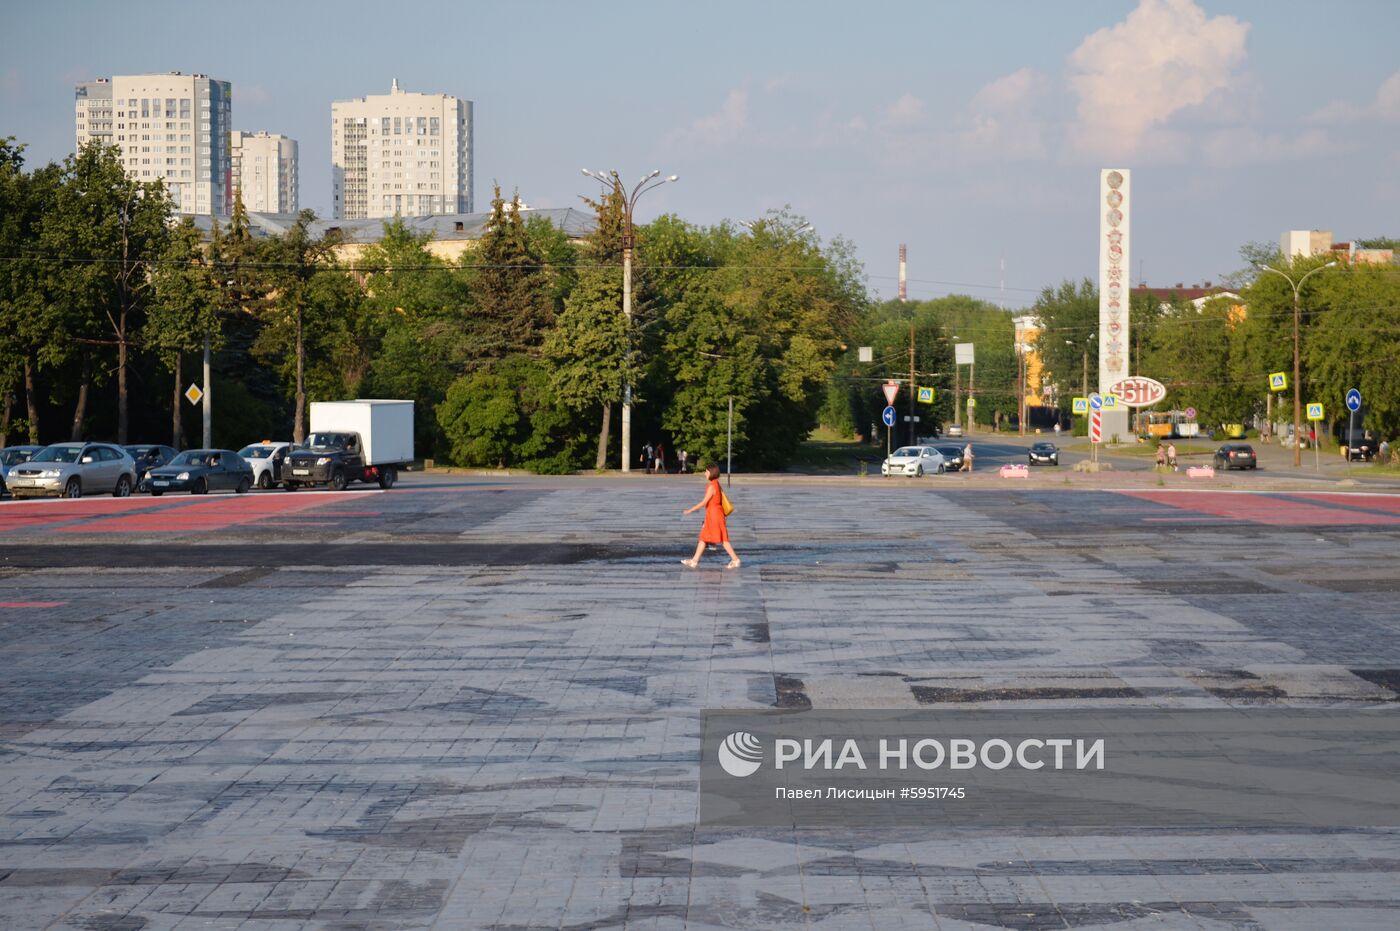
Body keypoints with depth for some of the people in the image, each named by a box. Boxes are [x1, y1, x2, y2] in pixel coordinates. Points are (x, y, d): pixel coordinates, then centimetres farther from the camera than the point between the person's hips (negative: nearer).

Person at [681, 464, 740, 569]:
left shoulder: (711, 486, -18)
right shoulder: (716, 484, 11)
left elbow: (704, 502, -21)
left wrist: (689, 510, -17)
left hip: (714, 515, -10)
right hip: (711, 516, 10)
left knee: (722, 539, -6)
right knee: (703, 538, 12)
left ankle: (735, 560, -3)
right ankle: (694, 561, 15)